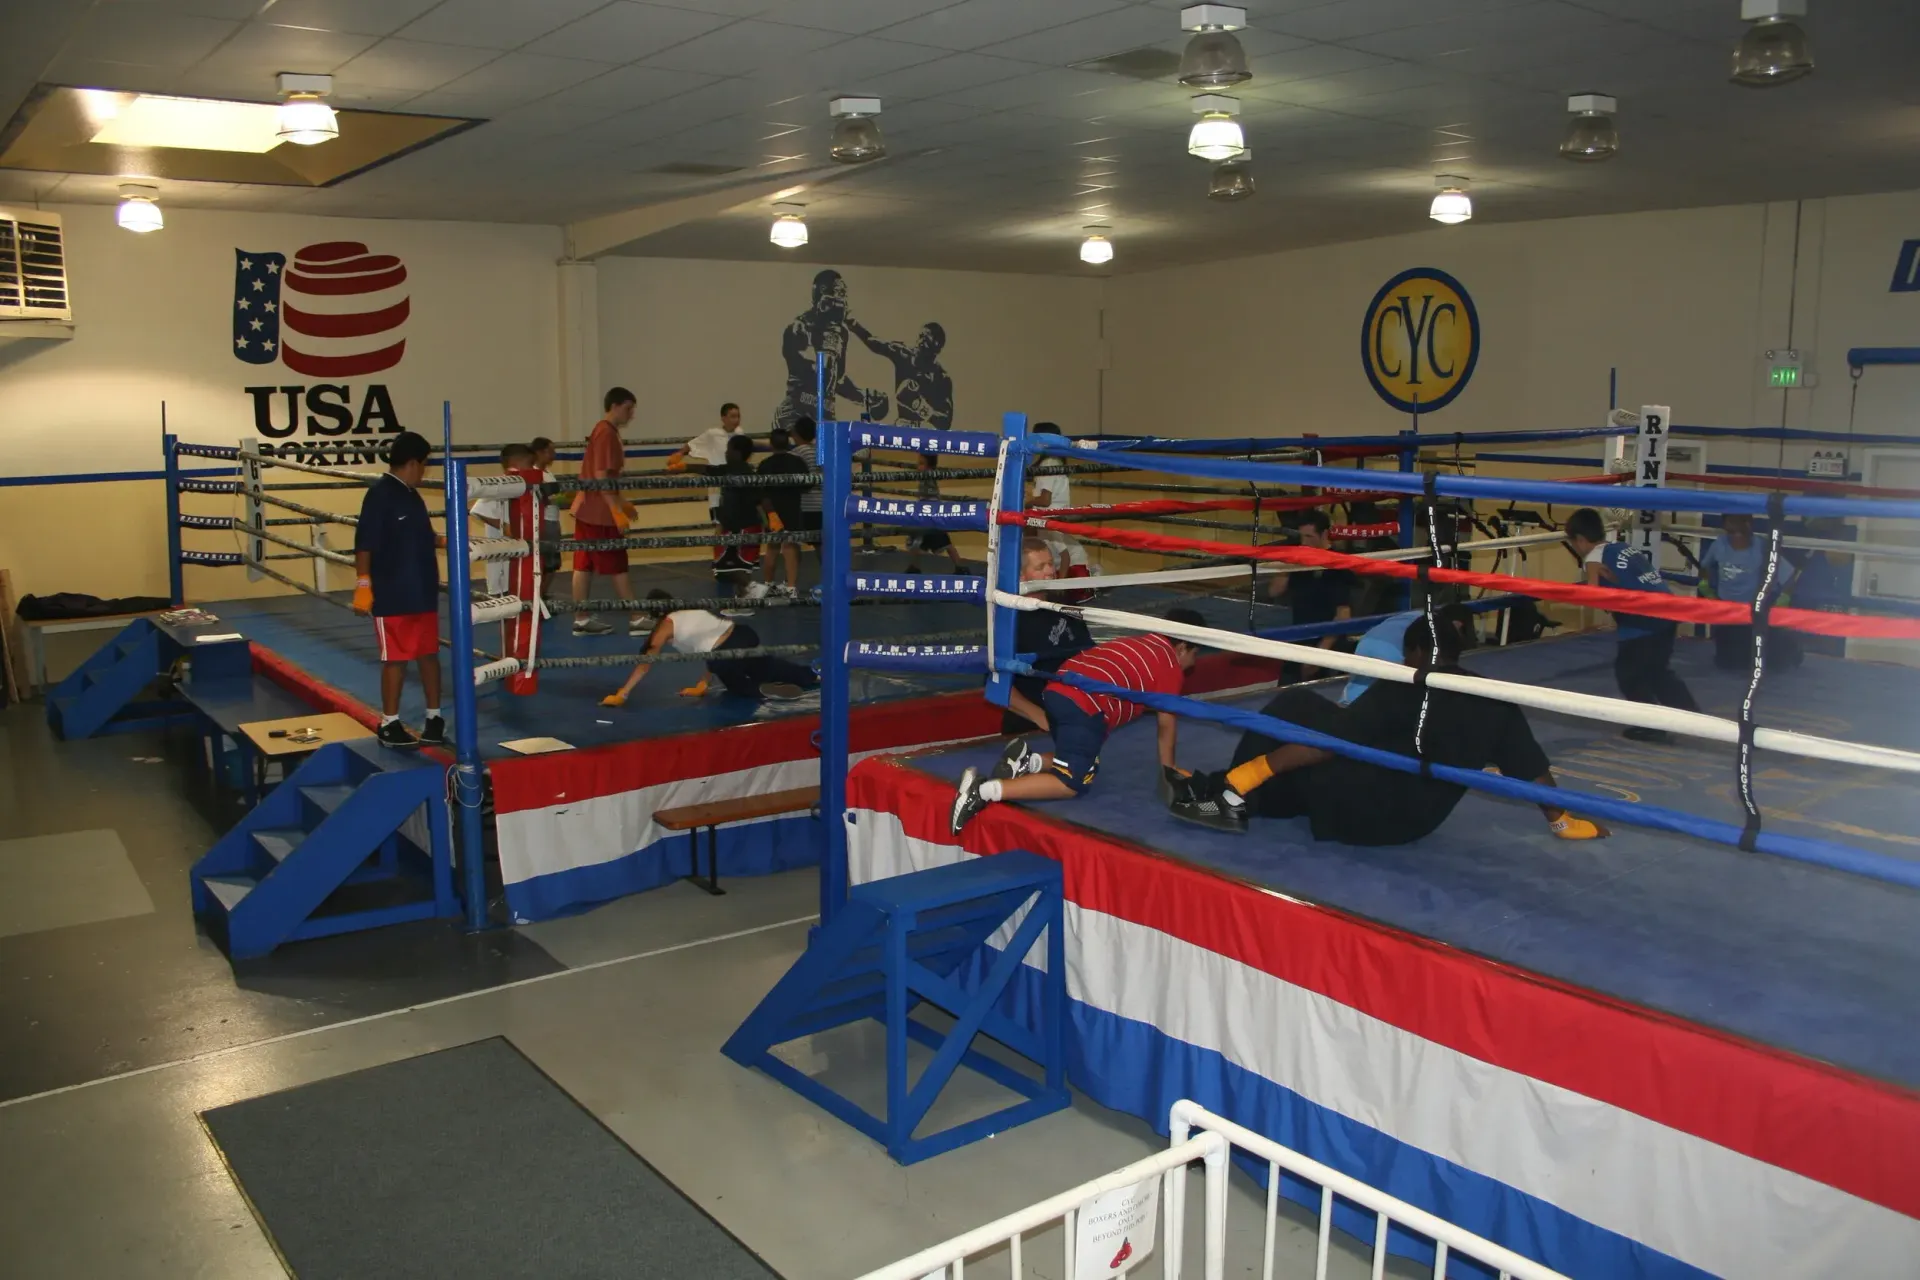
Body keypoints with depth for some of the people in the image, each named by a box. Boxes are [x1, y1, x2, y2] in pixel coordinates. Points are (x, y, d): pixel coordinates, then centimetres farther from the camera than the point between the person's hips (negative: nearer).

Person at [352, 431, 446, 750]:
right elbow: (364, 543, -17)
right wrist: (363, 584, -20)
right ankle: (389, 725, 10)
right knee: (395, 659, 0)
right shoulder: (380, 494, -14)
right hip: (392, 596, -8)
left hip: (423, 592, 8)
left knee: (428, 654, 13)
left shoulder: (411, 495, 11)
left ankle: (434, 717, 23)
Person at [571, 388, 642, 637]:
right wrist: (616, 510, -24)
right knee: (619, 568, -4)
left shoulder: (603, 431, 16)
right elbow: (601, 476, -22)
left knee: (584, 566, 8)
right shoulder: (607, 434, -16)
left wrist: (622, 501, 26)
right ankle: (638, 618, 1)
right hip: (600, 512, -10)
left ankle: (582, 619, 10)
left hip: (587, 509, 10)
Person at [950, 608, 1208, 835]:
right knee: (1073, 783, -7)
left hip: (1056, 690, 9)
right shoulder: (1172, 666, 10)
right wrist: (1167, 767, 18)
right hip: (1085, 705, -9)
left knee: (1083, 763, 23)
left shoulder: (1138, 644, 33)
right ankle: (982, 791, -22)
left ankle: (1028, 760, -2)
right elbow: (1166, 721, 8)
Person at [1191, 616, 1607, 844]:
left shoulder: (1405, 690, -11)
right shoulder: (1495, 704, 4)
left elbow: (1330, 740, -18)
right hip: (1414, 825, 7)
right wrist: (1563, 823, 25)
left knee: (1292, 707, 3)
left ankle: (1233, 791, 2)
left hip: (1364, 811, -7)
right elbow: (1534, 770, 8)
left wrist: (1253, 769, -15)